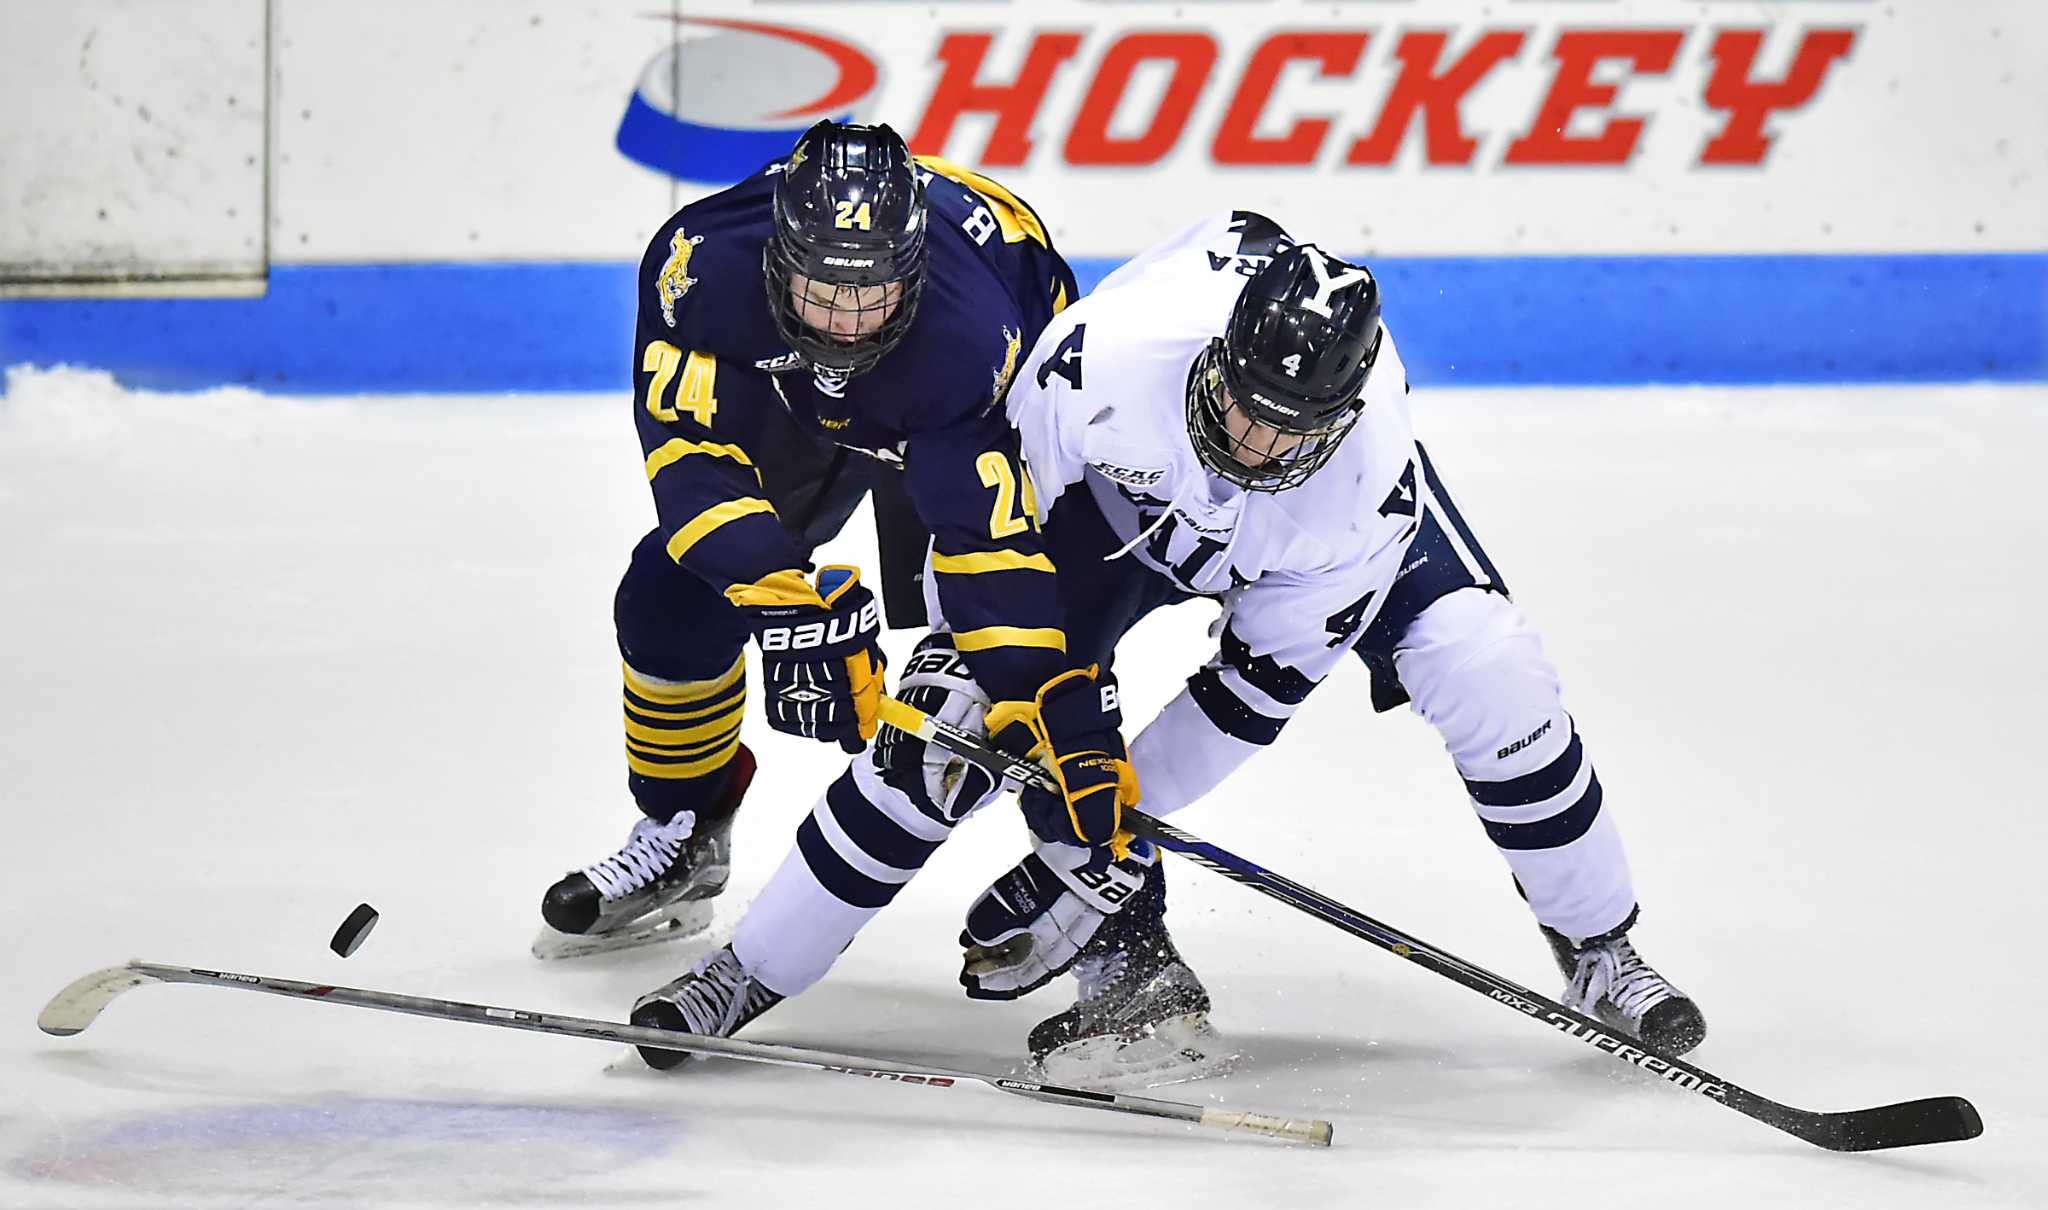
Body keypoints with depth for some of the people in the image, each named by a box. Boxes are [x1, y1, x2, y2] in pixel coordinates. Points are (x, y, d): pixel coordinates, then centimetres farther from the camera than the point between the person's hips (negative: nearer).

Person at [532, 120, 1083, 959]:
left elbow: (992, 542, -43)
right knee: (672, 599, -2)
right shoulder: (705, 261, -39)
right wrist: (789, 597, -46)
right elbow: (688, 448, -35)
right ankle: (679, 836, 22)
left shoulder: (969, 333, -44)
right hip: (791, 389, 3)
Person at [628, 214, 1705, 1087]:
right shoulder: (1111, 353, -43)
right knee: (950, 731, -12)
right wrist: (965, 657, -20)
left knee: (1484, 670, -21)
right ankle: (750, 973, 1)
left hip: (1291, 551, 0)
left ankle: (1597, 949, 0)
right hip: (1119, 489, 0)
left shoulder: (1367, 485, -38)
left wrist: (1095, 842, -27)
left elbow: (1260, 686, -28)